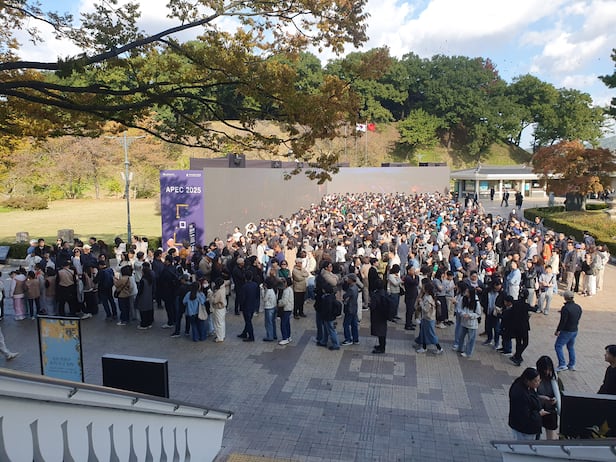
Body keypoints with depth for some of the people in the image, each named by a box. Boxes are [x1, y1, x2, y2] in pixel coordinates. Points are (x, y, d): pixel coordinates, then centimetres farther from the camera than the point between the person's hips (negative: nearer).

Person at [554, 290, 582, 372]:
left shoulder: (565, 308, -22)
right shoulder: (578, 307, 4)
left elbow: (562, 321, -20)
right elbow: (578, 319, 12)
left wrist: (558, 330, -10)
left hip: (566, 331, -8)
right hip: (575, 331, 8)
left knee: (558, 346, -1)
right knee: (571, 347, 20)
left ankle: (562, 365, -7)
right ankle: (572, 365, 26)